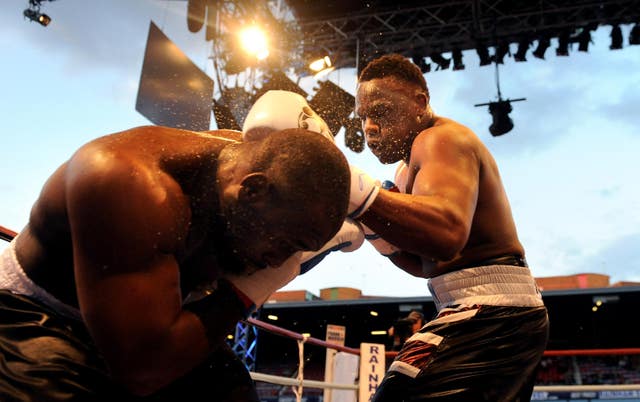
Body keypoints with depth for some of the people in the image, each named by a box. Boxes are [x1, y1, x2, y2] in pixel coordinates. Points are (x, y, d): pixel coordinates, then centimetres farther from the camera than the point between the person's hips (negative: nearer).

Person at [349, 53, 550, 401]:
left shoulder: (440, 138, -11)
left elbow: (449, 233, -34)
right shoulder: (412, 165, 19)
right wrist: (373, 225, 4)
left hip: (490, 309, -11)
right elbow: (427, 264, 17)